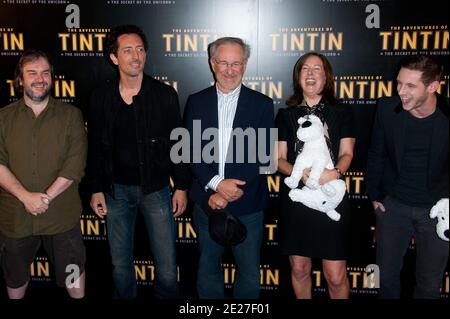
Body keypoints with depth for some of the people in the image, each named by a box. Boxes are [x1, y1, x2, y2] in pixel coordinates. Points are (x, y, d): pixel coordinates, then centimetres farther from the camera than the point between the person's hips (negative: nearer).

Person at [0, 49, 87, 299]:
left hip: (61, 214, -1)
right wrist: (26, 196, -19)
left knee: (72, 270, 14)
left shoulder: (71, 115, -1)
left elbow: (75, 164, -10)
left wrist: (46, 197, -17)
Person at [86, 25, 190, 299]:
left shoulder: (165, 94, -5)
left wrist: (181, 187, -3)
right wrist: (96, 189, 3)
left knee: (167, 264, 4)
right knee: (120, 264, 15)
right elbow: (95, 147, 6)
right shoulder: (102, 97, 0)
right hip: (116, 190, 2)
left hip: (156, 188, -2)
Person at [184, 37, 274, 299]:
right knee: (208, 267, 18)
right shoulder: (197, 102, 4)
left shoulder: (262, 104, -1)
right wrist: (216, 184, -17)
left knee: (249, 272, 11)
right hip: (207, 202, 2)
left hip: (247, 205, -1)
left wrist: (229, 194, -15)